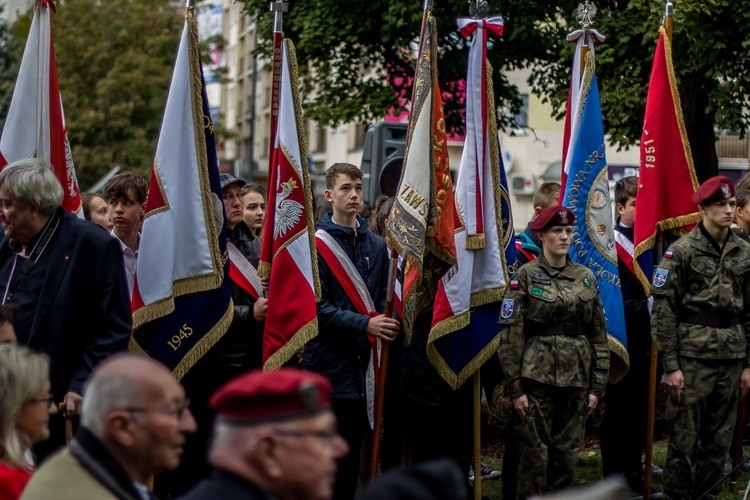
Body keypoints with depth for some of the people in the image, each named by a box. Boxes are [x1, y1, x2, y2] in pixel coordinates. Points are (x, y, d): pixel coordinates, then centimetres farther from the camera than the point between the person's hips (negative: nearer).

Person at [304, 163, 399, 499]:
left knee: (353, 446, 10)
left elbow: (381, 299, 15)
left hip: (362, 360, 6)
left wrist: (384, 325, -7)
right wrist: (365, 324, -21)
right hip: (328, 361, -6)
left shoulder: (376, 246, 13)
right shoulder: (316, 243, -7)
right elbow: (318, 308, -13)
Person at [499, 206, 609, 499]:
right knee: (535, 451, -3)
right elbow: (511, 334, -6)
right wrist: (515, 387, -11)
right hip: (538, 374, -4)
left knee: (567, 452, 7)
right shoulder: (526, 276, -2)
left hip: (577, 377, 4)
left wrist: (597, 386, 5)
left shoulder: (586, 277, 9)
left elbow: (599, 334, 10)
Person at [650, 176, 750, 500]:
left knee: (720, 440, 9)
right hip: (692, 358, -5)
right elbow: (663, 310, -8)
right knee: (684, 439, -1)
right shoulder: (682, 251, -6)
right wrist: (670, 365, -11)